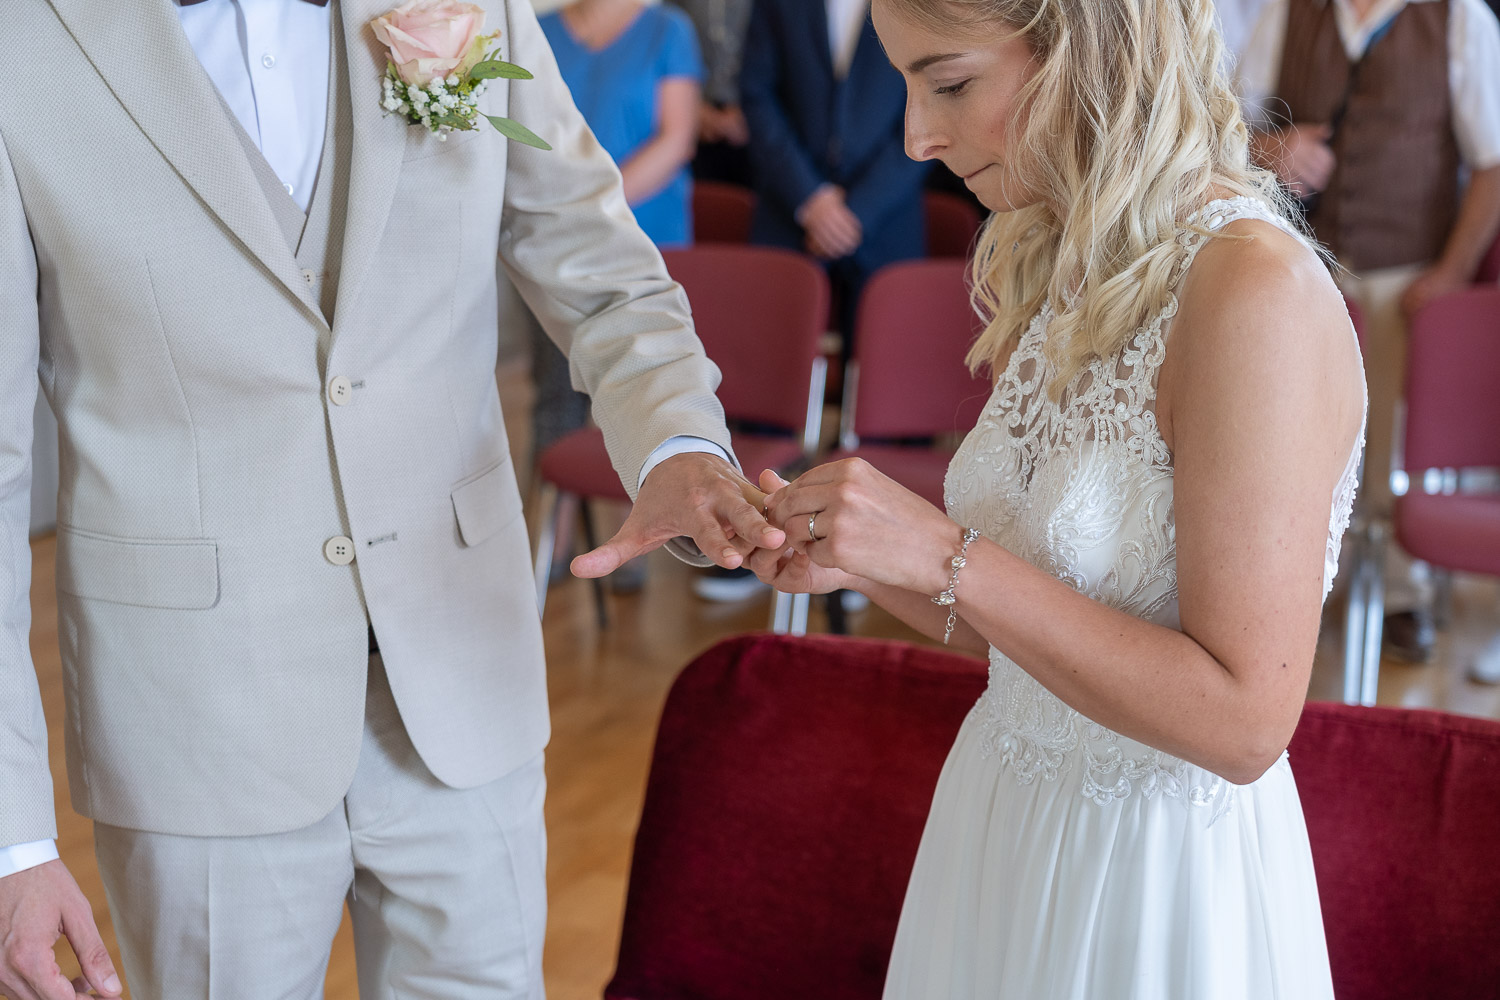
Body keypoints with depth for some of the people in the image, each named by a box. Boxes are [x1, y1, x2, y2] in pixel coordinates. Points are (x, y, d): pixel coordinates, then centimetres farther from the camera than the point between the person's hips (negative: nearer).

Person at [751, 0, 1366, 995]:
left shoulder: (1259, 293, -24)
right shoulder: (1047, 269, 1)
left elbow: (1244, 723, -25)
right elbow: (1019, 628, 8)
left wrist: (946, 555, -27)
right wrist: (854, 558, -8)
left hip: (1160, 879, -7)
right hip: (999, 820, 7)